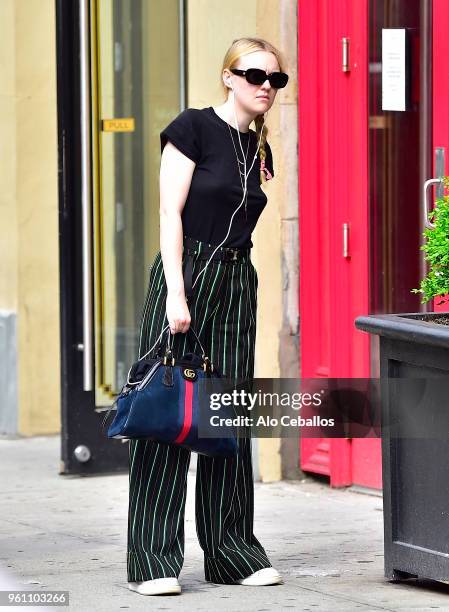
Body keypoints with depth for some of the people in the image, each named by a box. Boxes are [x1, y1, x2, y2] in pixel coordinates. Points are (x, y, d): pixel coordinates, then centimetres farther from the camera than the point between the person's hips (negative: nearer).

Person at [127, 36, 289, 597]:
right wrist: (176, 294, -17)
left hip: (237, 285, 7)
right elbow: (170, 215, -11)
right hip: (185, 276, -7)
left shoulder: (259, 150, 14)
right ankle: (153, 562, -3)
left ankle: (232, 554, 14)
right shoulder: (193, 127, -6)